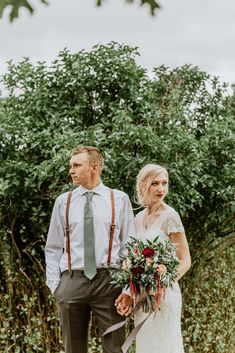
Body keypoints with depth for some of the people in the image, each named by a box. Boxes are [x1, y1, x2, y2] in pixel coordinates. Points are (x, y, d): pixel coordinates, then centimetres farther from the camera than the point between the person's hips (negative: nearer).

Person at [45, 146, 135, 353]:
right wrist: (55, 285, 3)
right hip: (71, 281, 2)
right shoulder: (63, 202, 9)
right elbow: (53, 248, 11)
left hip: (108, 281, -2)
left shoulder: (119, 199, 4)